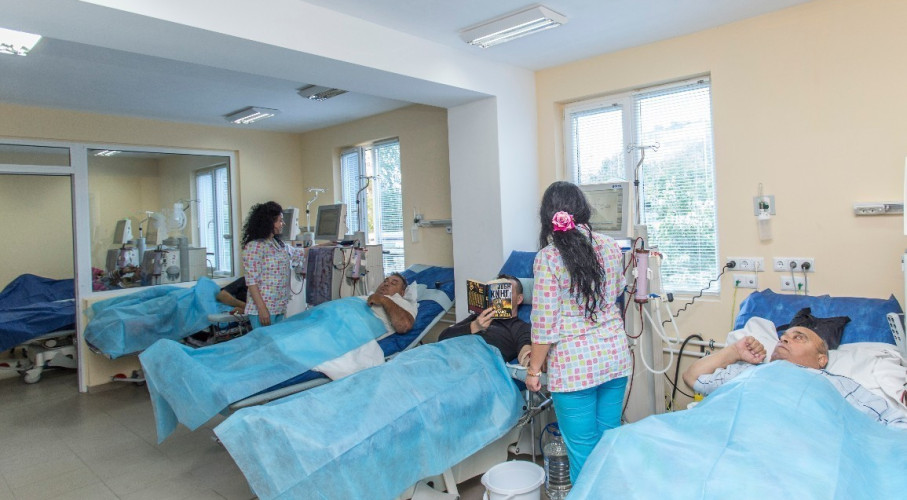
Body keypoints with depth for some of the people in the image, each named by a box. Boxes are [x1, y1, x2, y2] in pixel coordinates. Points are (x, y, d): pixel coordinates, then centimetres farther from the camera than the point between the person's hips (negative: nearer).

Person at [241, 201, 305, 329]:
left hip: (280, 308, 8)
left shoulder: (280, 245, 13)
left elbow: (300, 254, 27)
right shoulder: (254, 247, -12)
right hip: (263, 309, -8)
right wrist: (261, 309, -20)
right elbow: (251, 281, -17)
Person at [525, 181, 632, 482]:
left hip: (574, 365, -5)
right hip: (615, 357, 5)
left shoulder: (548, 257, -14)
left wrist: (533, 369, -2)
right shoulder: (610, 247, 1)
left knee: (583, 450, 9)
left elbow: (545, 324, -14)